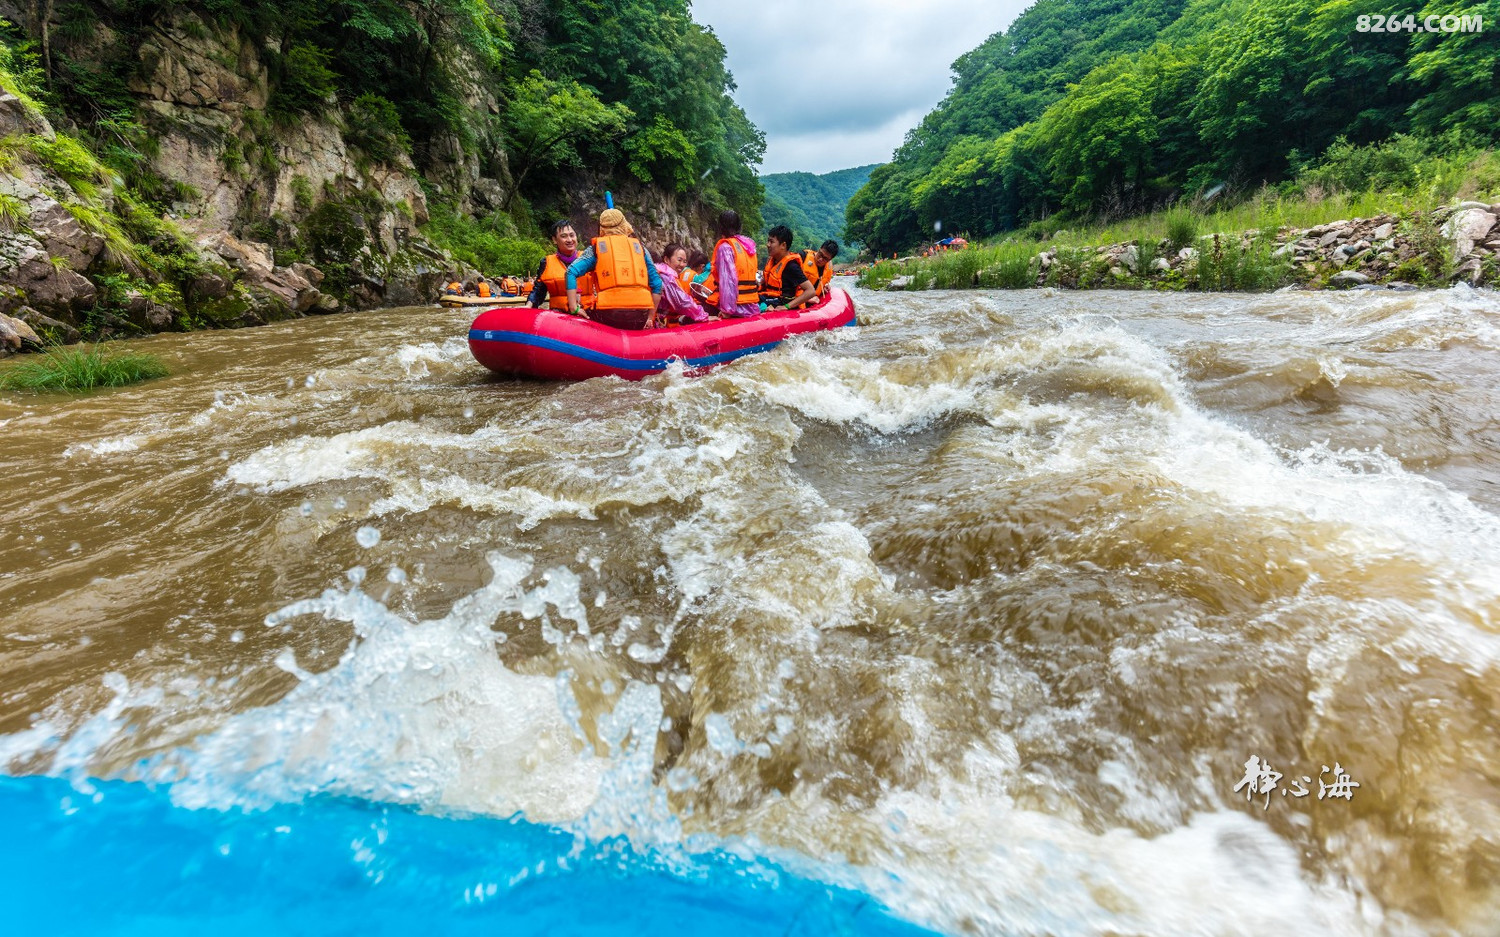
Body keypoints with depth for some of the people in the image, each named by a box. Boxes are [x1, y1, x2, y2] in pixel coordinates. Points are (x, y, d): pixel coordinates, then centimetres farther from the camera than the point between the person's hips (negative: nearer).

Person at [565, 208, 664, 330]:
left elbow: (571, 272, 1)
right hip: (640, 316, 2)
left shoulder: (596, 247, 14)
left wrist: (574, 308, 0)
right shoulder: (640, 247, 19)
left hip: (609, 314, -2)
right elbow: (657, 284, 14)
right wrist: (650, 318, 17)